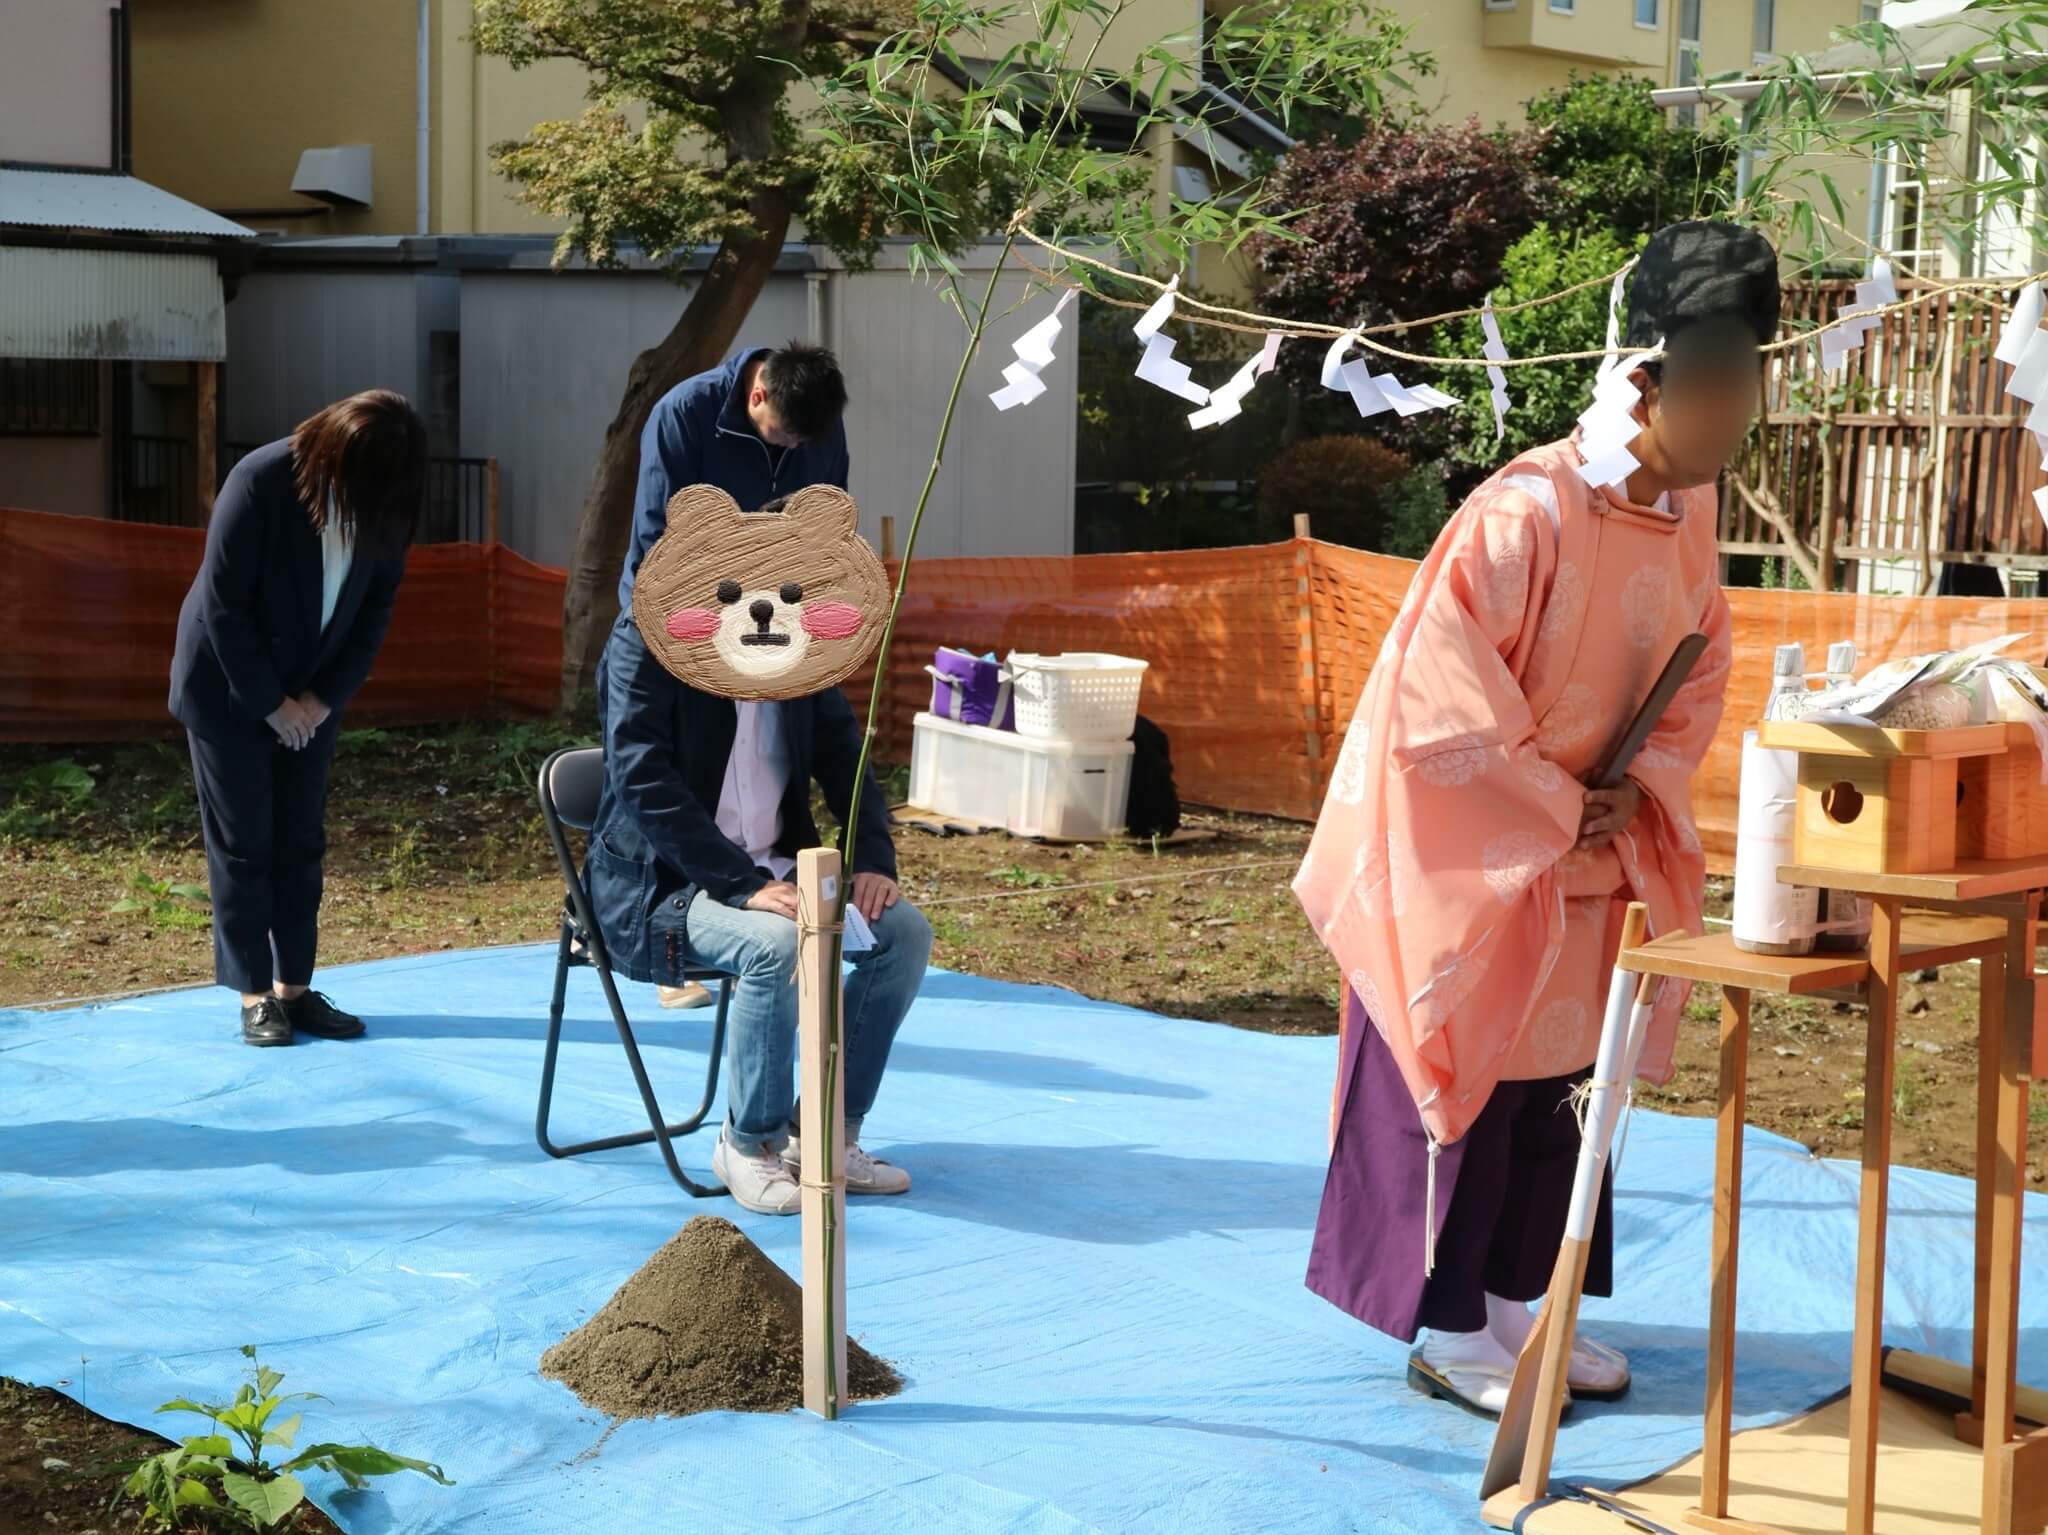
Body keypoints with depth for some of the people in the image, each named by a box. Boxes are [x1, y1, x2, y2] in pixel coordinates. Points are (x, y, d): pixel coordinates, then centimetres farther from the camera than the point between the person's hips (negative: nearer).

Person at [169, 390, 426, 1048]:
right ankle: (256, 994, 4)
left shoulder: (380, 500, -9)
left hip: (310, 697, 5)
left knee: (301, 842, 5)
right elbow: (222, 604, -21)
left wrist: (327, 696, -8)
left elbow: (376, 606, 0)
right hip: (227, 690, -5)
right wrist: (268, 702, -17)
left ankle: (294, 987, 11)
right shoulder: (261, 482, -24)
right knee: (242, 843, -1)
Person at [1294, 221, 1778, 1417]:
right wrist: (1558, 811, -16)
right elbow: (1442, 700, -24)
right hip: (1471, 858, -7)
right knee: (1468, 1088, 4)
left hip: (1587, 859, 7)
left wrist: (1640, 788, -5)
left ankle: (1517, 1303, 29)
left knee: (1559, 1083, 14)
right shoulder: (1528, 514, -25)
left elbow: (1698, 679, 11)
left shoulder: (1689, 517, -1)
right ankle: (1449, 1333, 16)